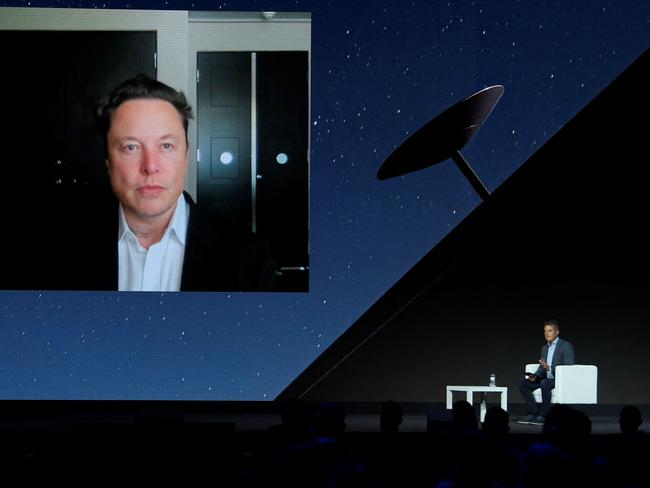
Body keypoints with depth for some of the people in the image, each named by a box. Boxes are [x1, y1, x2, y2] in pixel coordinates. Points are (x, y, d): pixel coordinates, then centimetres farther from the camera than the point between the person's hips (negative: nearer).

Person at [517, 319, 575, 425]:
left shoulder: (566, 346, -7)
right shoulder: (545, 348, 18)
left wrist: (549, 368, -26)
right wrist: (535, 376, -5)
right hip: (547, 379, 8)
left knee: (545, 384, -37)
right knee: (523, 384, -11)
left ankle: (543, 416, -31)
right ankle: (533, 414, -15)